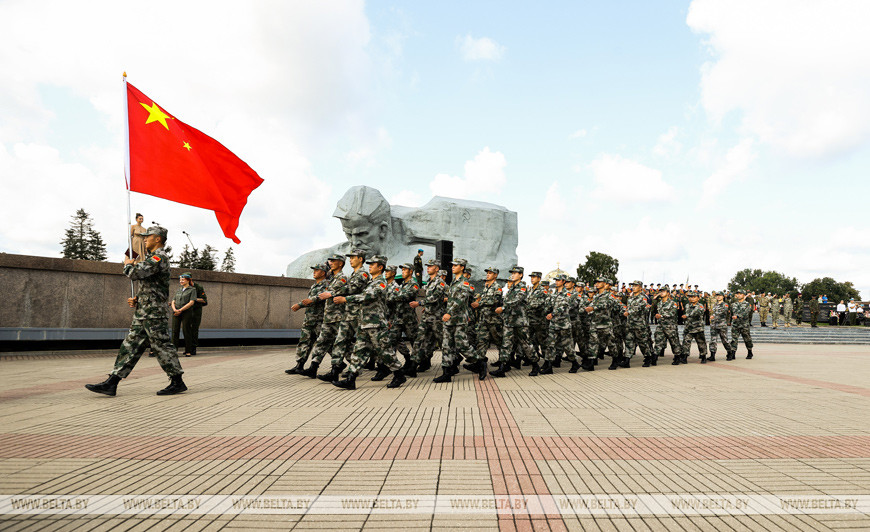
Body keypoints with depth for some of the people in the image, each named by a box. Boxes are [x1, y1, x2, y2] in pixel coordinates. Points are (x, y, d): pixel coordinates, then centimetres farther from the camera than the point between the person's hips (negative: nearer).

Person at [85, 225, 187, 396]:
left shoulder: (160, 257, -12)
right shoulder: (152, 257, 22)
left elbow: (136, 273, -22)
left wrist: (128, 264, 0)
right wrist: (136, 300, 14)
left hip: (154, 313, -10)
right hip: (143, 313, 10)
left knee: (161, 346, -5)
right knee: (130, 345, 8)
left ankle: (177, 382, 4)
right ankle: (111, 384, 11)